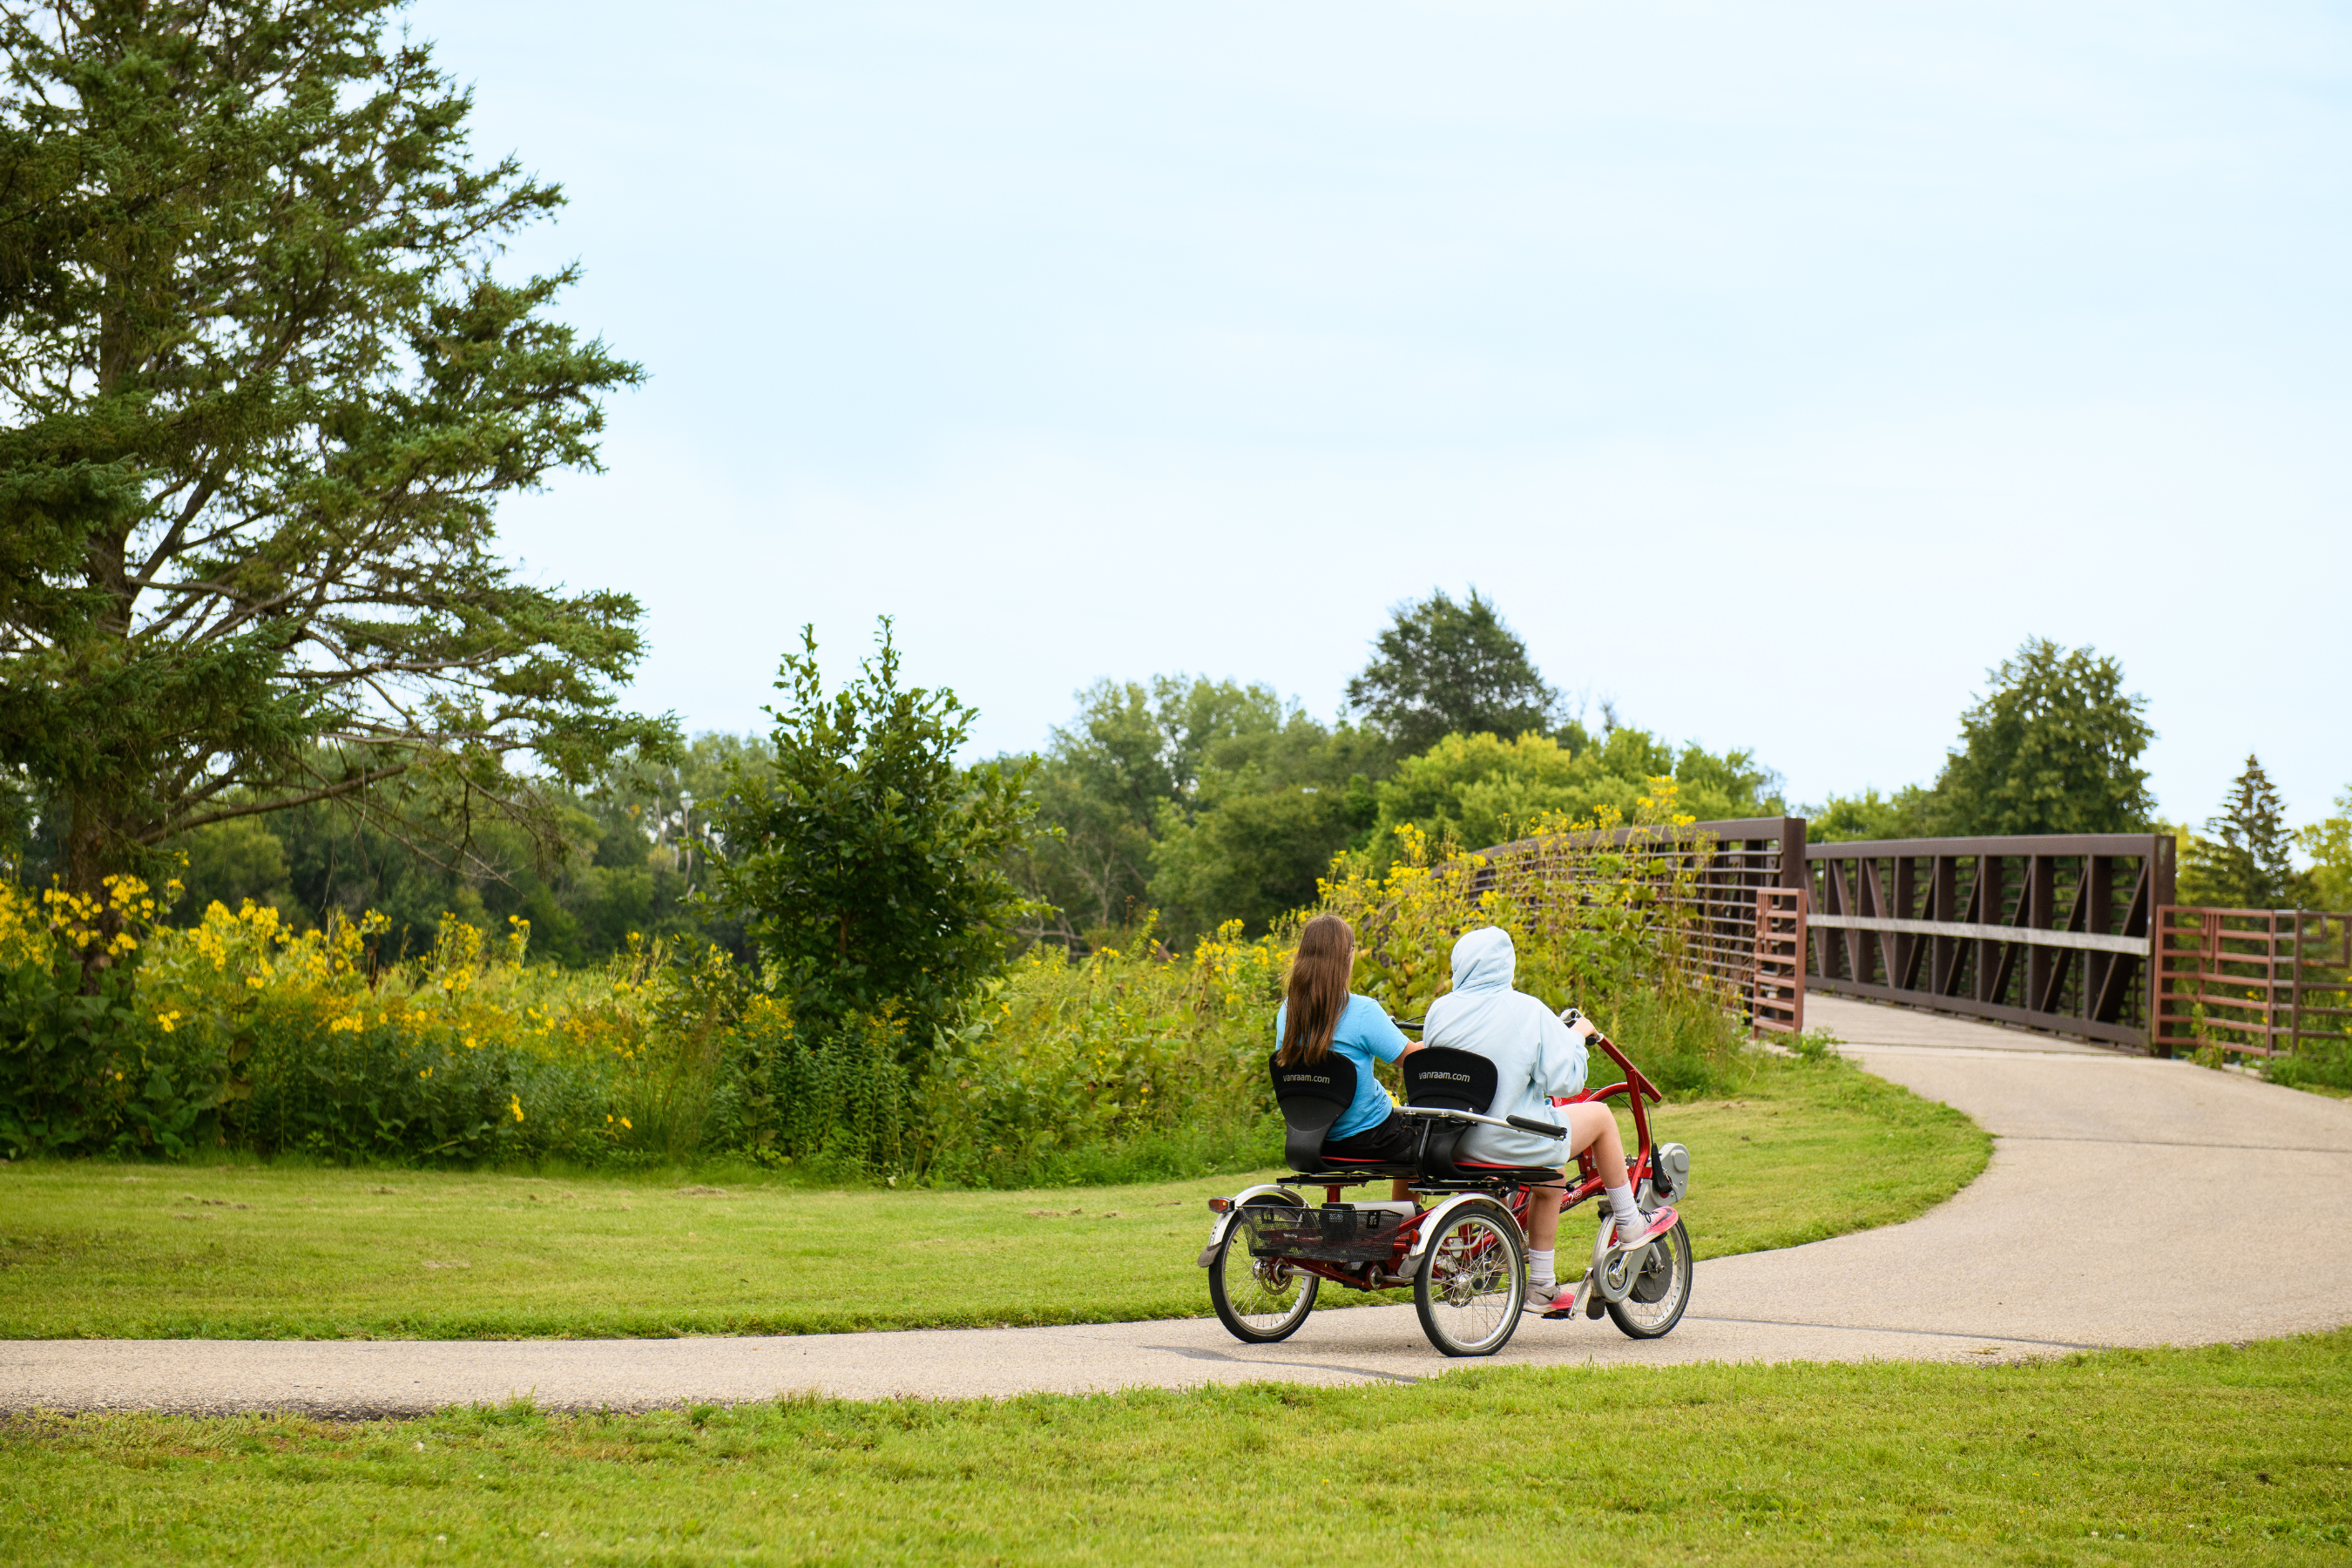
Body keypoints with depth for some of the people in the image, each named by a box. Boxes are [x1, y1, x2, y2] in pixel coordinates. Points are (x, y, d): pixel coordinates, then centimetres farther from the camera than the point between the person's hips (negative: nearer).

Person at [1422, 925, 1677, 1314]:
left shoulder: (1440, 1011, -3)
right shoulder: (1528, 1011, -15)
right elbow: (1565, 1080, -15)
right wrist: (1576, 1036, 4)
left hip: (1456, 1145, 5)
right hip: (1514, 1143, -5)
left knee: (1553, 1176, 33)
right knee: (1598, 1115, 21)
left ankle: (1542, 1284, 37)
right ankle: (1628, 1224, 32)